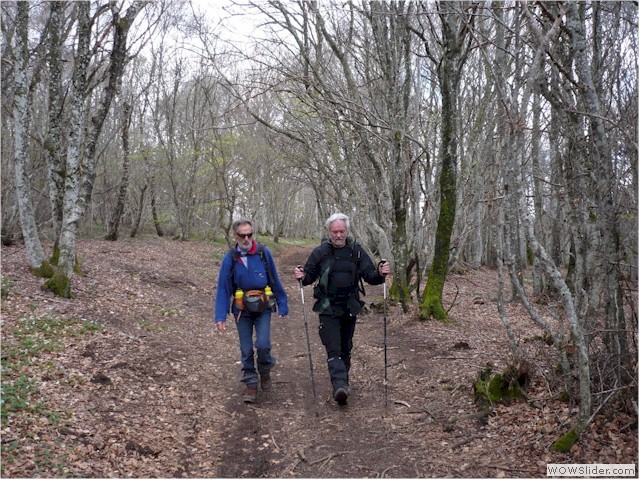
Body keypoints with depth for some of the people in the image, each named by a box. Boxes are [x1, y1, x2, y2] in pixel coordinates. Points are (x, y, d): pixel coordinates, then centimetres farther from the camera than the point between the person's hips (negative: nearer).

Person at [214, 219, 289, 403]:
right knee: (246, 350, 6)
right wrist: (220, 317, -7)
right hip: (242, 310, 1)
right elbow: (223, 288, -3)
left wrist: (282, 305, 3)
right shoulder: (230, 258, -7)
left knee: (263, 344, -13)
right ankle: (251, 384, 23)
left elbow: (275, 281, 0)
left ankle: (265, 371, 18)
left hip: (263, 308, -1)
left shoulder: (264, 252, -8)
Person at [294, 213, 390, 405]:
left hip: (350, 308, 3)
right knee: (333, 349, -12)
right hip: (328, 308, -2)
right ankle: (340, 386, -21)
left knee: (346, 348, 15)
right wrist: (302, 276, -18)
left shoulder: (356, 251, 0)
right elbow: (310, 275, 4)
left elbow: (370, 276, -1)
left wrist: (380, 274, -22)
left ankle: (343, 381, 31)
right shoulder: (320, 252, -4)